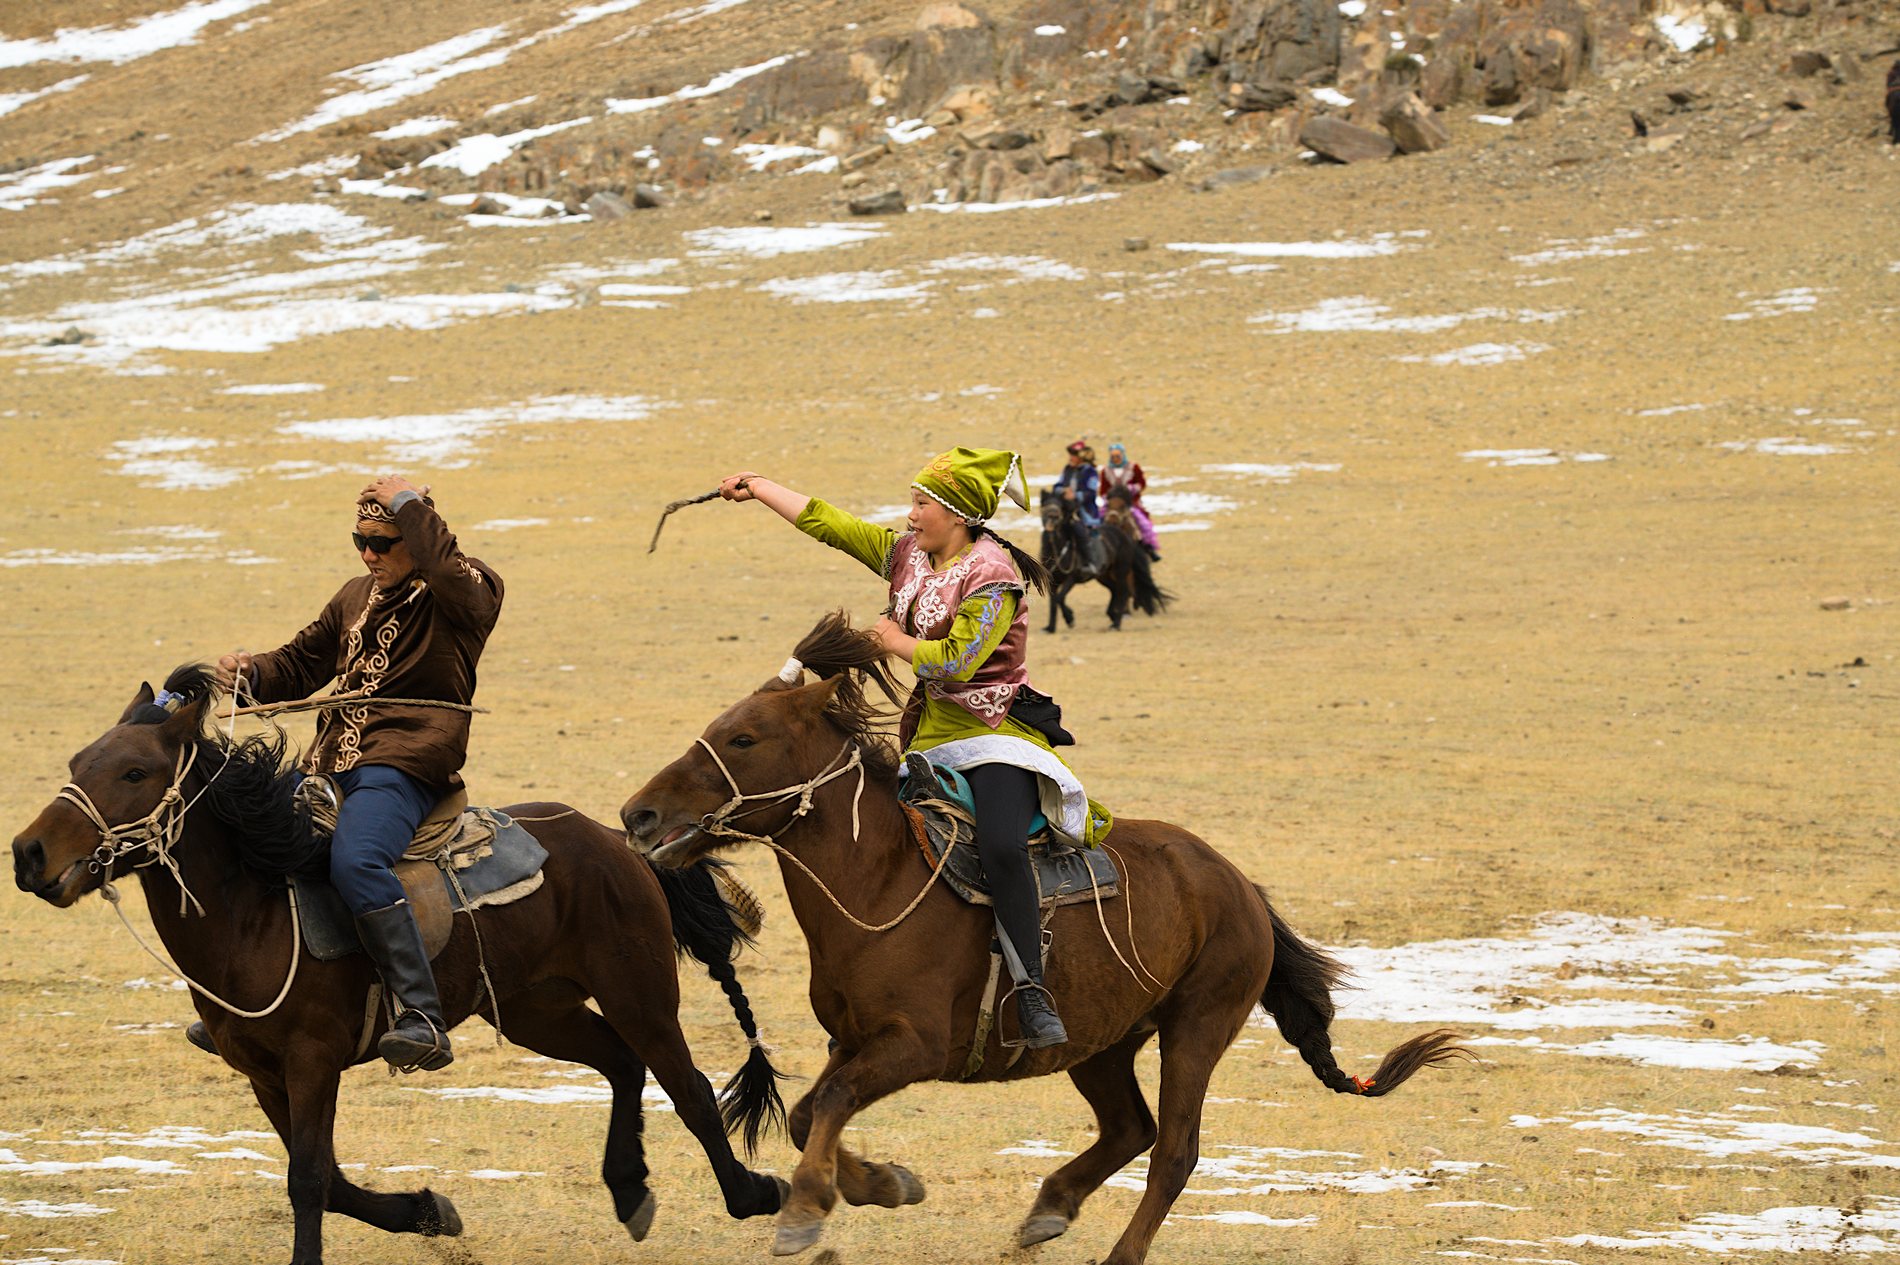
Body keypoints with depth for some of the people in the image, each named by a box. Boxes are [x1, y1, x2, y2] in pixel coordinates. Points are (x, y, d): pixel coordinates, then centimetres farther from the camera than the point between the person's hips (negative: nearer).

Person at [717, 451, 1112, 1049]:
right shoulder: (907, 556, 11)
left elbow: (957, 661, -21)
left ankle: (1032, 988, -33)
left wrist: (894, 640, -5)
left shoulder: (992, 575, -13)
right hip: (932, 740, 9)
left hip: (999, 735, -9)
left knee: (1000, 846, -32)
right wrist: (759, 489, 22)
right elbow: (828, 524, 18)